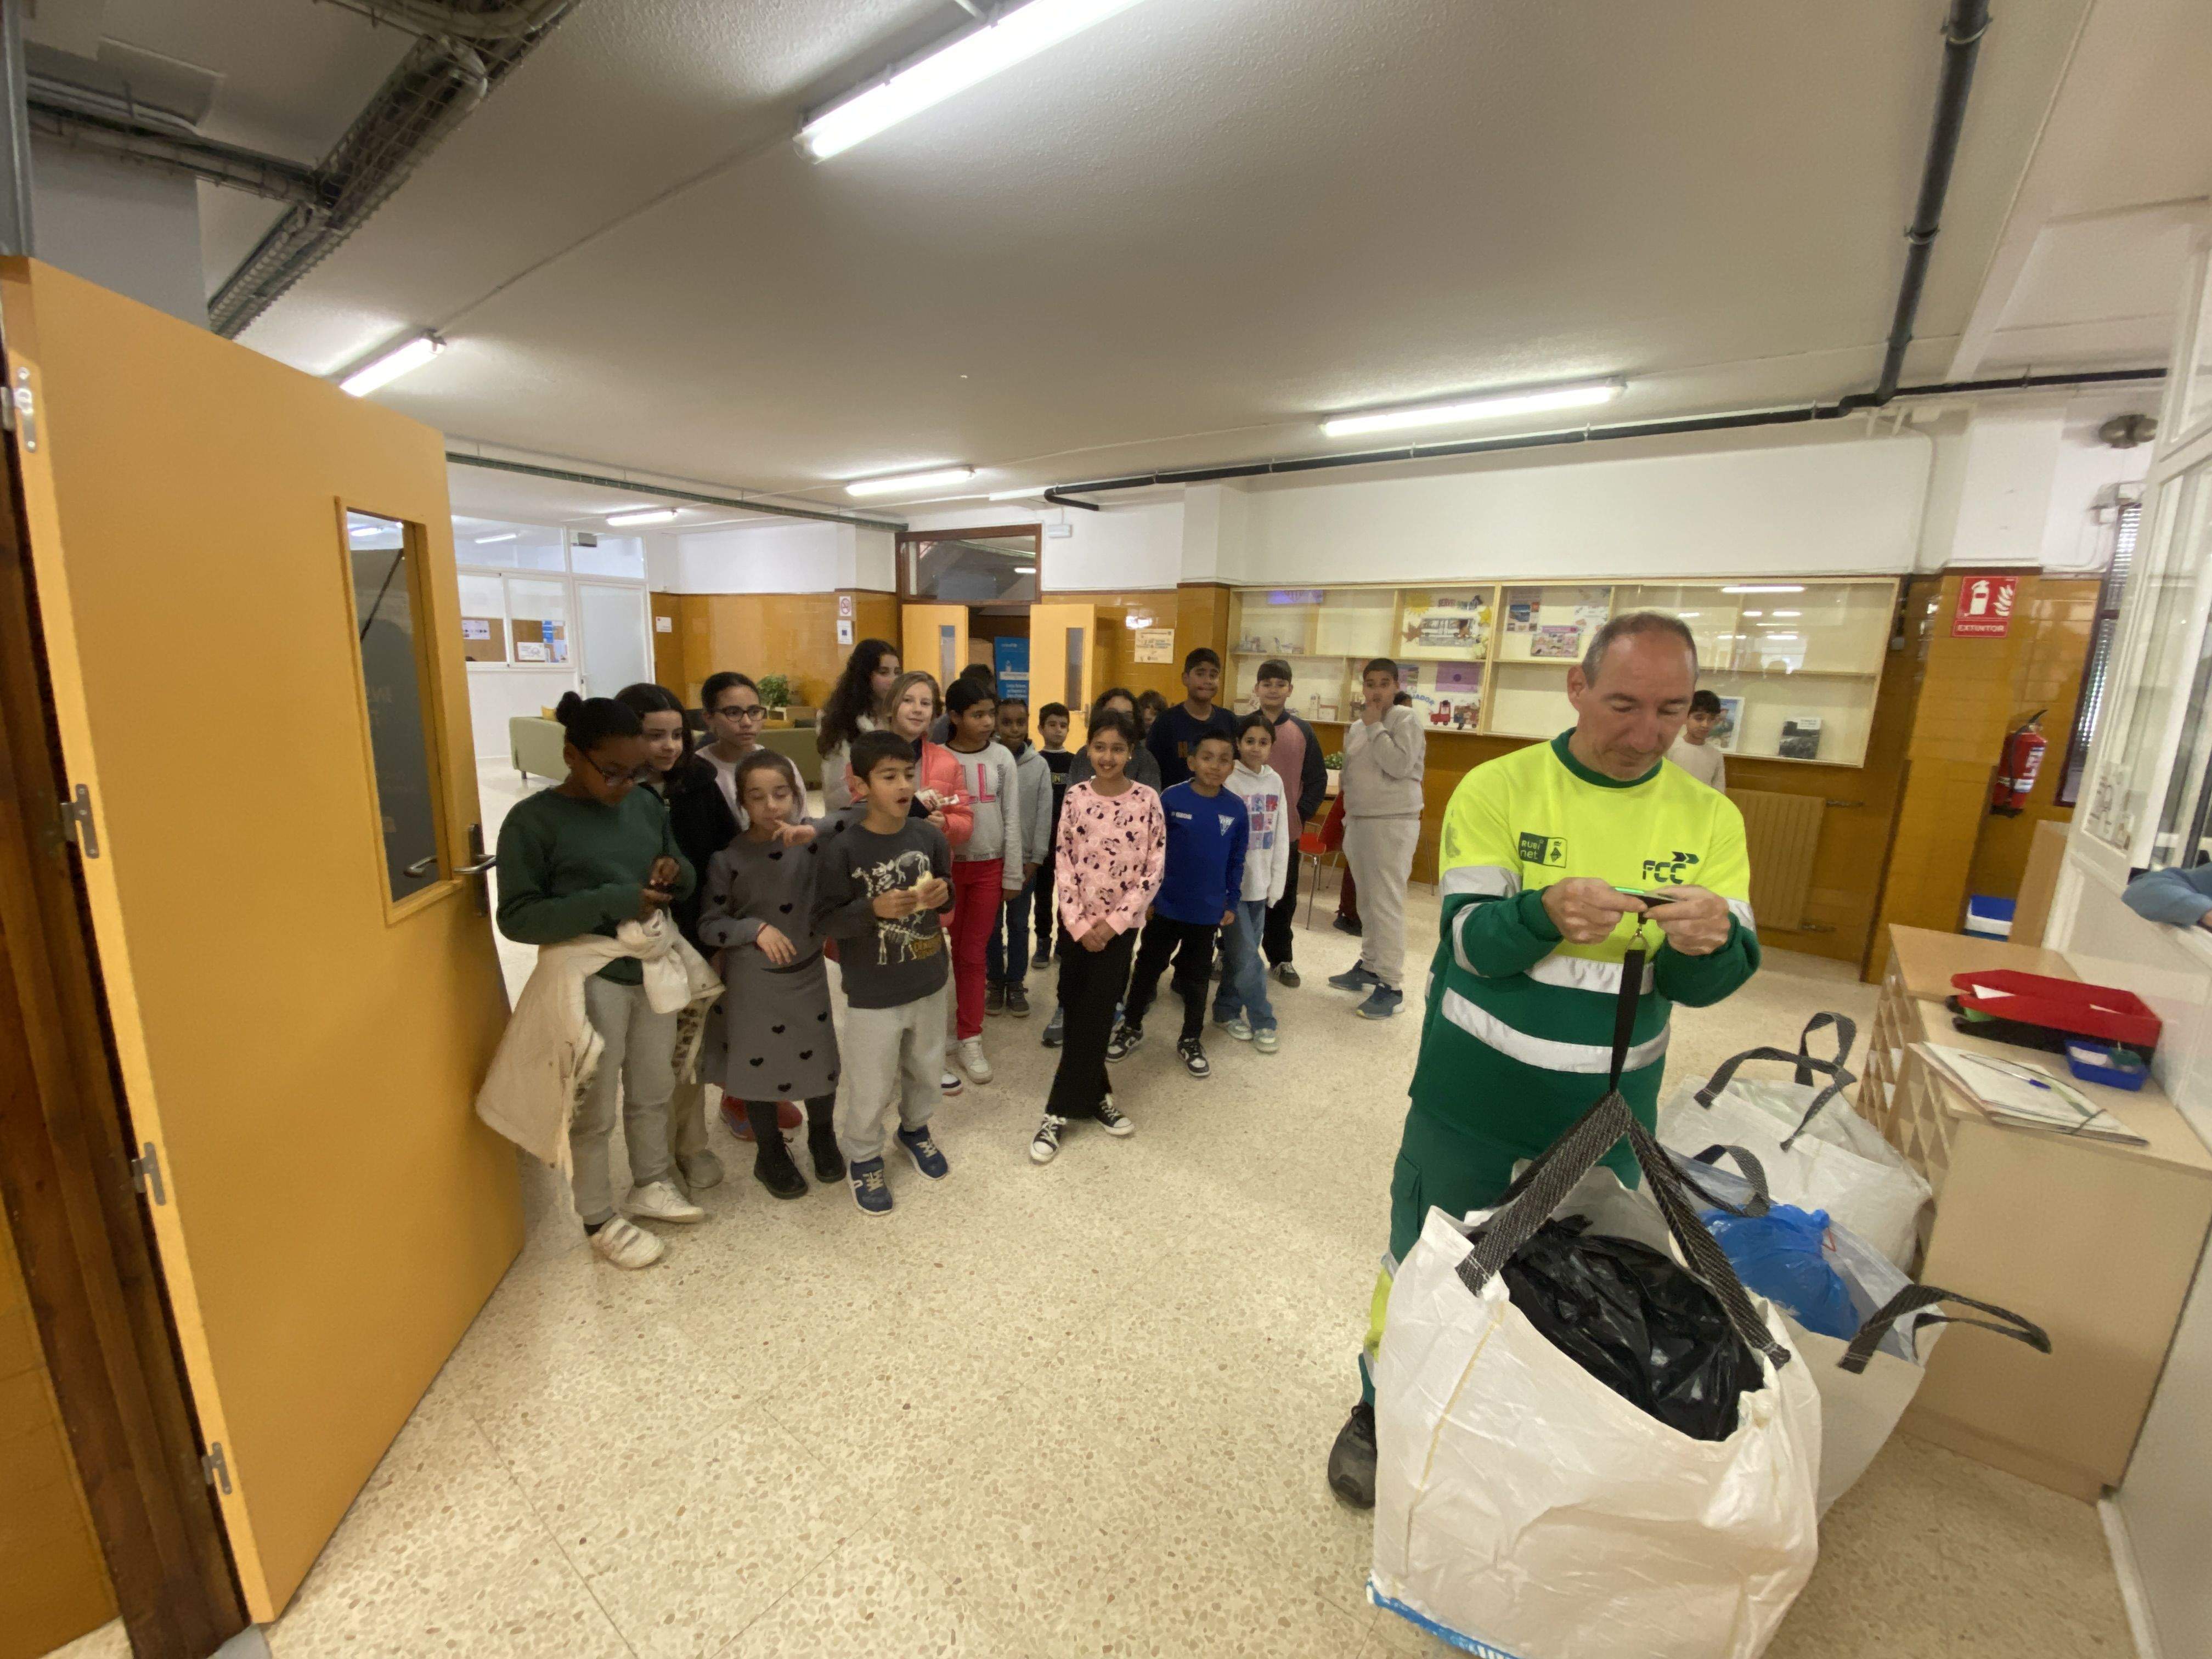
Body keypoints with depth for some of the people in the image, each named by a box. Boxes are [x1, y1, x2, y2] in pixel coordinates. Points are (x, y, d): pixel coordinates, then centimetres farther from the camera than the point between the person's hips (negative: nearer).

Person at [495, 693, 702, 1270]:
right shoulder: (534, 821, -13)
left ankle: (650, 1187, 43)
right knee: (594, 1110, 10)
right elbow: (517, 917, -17)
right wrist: (611, 902, -27)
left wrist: (678, 871, -11)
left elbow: (687, 880, 13)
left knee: (653, 1092, 21)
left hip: (654, 968, 6)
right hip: (591, 980, -5)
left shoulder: (647, 805, 3)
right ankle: (599, 1222, 31)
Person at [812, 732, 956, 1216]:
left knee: (926, 1070, 23)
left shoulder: (930, 836, -7)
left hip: (929, 982, 4)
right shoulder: (843, 849, -18)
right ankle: (863, 1158, 38)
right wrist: (873, 909, -29)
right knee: (870, 1088, 10)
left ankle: (915, 1129, 52)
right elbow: (824, 921, -14)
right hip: (872, 994, -4)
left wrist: (943, 894, -15)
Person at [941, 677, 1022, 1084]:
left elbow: (1012, 820, 2)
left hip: (989, 866, 1)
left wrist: (1012, 875, 1)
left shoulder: (1002, 758, -1)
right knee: (950, 950, 9)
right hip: (948, 865, -1)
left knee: (974, 953, 7)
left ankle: (970, 1041, 15)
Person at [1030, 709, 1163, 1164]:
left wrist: (1112, 923, -11)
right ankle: (1096, 1095, 26)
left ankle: (1061, 1111, 13)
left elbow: (1153, 869, -7)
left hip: (1119, 925, -2)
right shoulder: (1076, 797, -3)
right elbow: (1064, 862, -2)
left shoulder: (1147, 800, -7)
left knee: (1094, 1019, 1)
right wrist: (1080, 925, -8)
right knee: (1078, 1014, 8)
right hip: (1076, 922, 2)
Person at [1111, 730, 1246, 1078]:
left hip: (1208, 910, 2)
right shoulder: (1171, 798, -14)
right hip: (1166, 904, -1)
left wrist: (1232, 903, 5)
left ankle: (1191, 1041, 34)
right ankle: (1131, 1027, 35)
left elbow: (1237, 861, 3)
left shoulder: (1236, 809, -6)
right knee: (1148, 967, 14)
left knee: (1197, 977, 16)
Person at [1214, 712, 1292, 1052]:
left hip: (1260, 884, 5)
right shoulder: (1228, 782, -9)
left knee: (1240, 953, 14)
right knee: (1247, 956, -3)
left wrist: (1277, 884, 6)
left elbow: (1280, 838, 10)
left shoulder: (1276, 783, 7)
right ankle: (1263, 1021, 13)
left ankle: (1227, 1011, 29)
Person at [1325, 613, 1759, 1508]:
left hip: (1607, 1114, 3)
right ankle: (1379, 1413, 42)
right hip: (1472, 1099, -2)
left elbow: (1707, 984, -7)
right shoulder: (1497, 789, -11)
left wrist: (1710, 942, -30)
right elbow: (1470, 938, -17)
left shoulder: (1710, 819, -2)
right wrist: (1547, 911, -38)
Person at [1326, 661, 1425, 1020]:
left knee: (1387, 904, -8)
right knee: (1367, 902, 15)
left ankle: (1391, 986, -3)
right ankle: (1369, 966, 28)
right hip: (1358, 821, 8)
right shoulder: (1356, 727, 14)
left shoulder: (1405, 717, -7)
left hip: (1392, 824, -7)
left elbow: (1400, 765, -21)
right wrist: (1349, 819, 21)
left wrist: (1374, 725, -14)